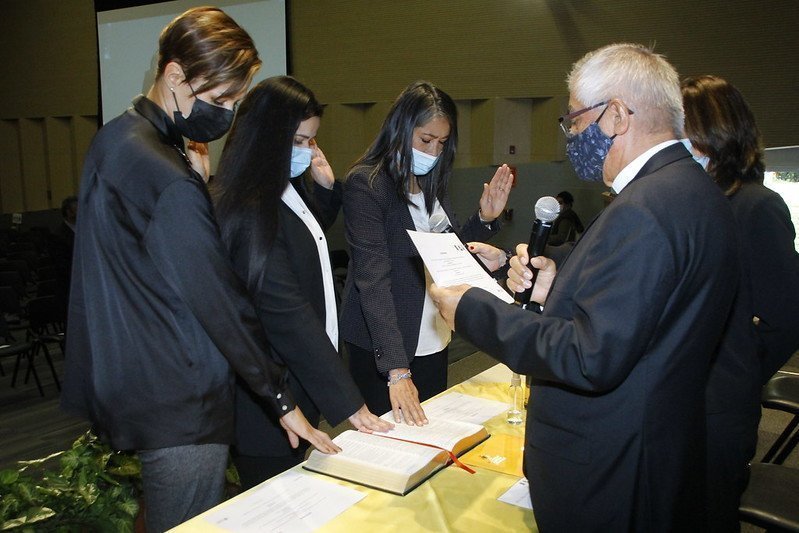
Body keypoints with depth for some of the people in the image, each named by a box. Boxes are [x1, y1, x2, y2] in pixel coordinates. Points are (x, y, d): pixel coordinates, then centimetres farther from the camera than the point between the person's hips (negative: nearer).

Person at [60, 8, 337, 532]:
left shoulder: (116, 137, 7)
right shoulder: (168, 180, -25)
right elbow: (219, 299, -23)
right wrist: (281, 397, -15)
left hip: (132, 385, 10)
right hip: (181, 407, -10)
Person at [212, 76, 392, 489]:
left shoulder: (288, 191, 6)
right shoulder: (248, 209, -23)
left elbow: (312, 239, 27)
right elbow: (287, 312, -27)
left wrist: (326, 187, 9)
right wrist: (348, 403, -26)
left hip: (297, 385, 9)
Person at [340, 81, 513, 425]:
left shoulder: (431, 181, 7)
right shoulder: (365, 184, -15)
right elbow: (373, 279, -24)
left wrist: (485, 218, -5)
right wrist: (397, 370, -30)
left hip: (432, 341, 7)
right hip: (383, 347, -6)